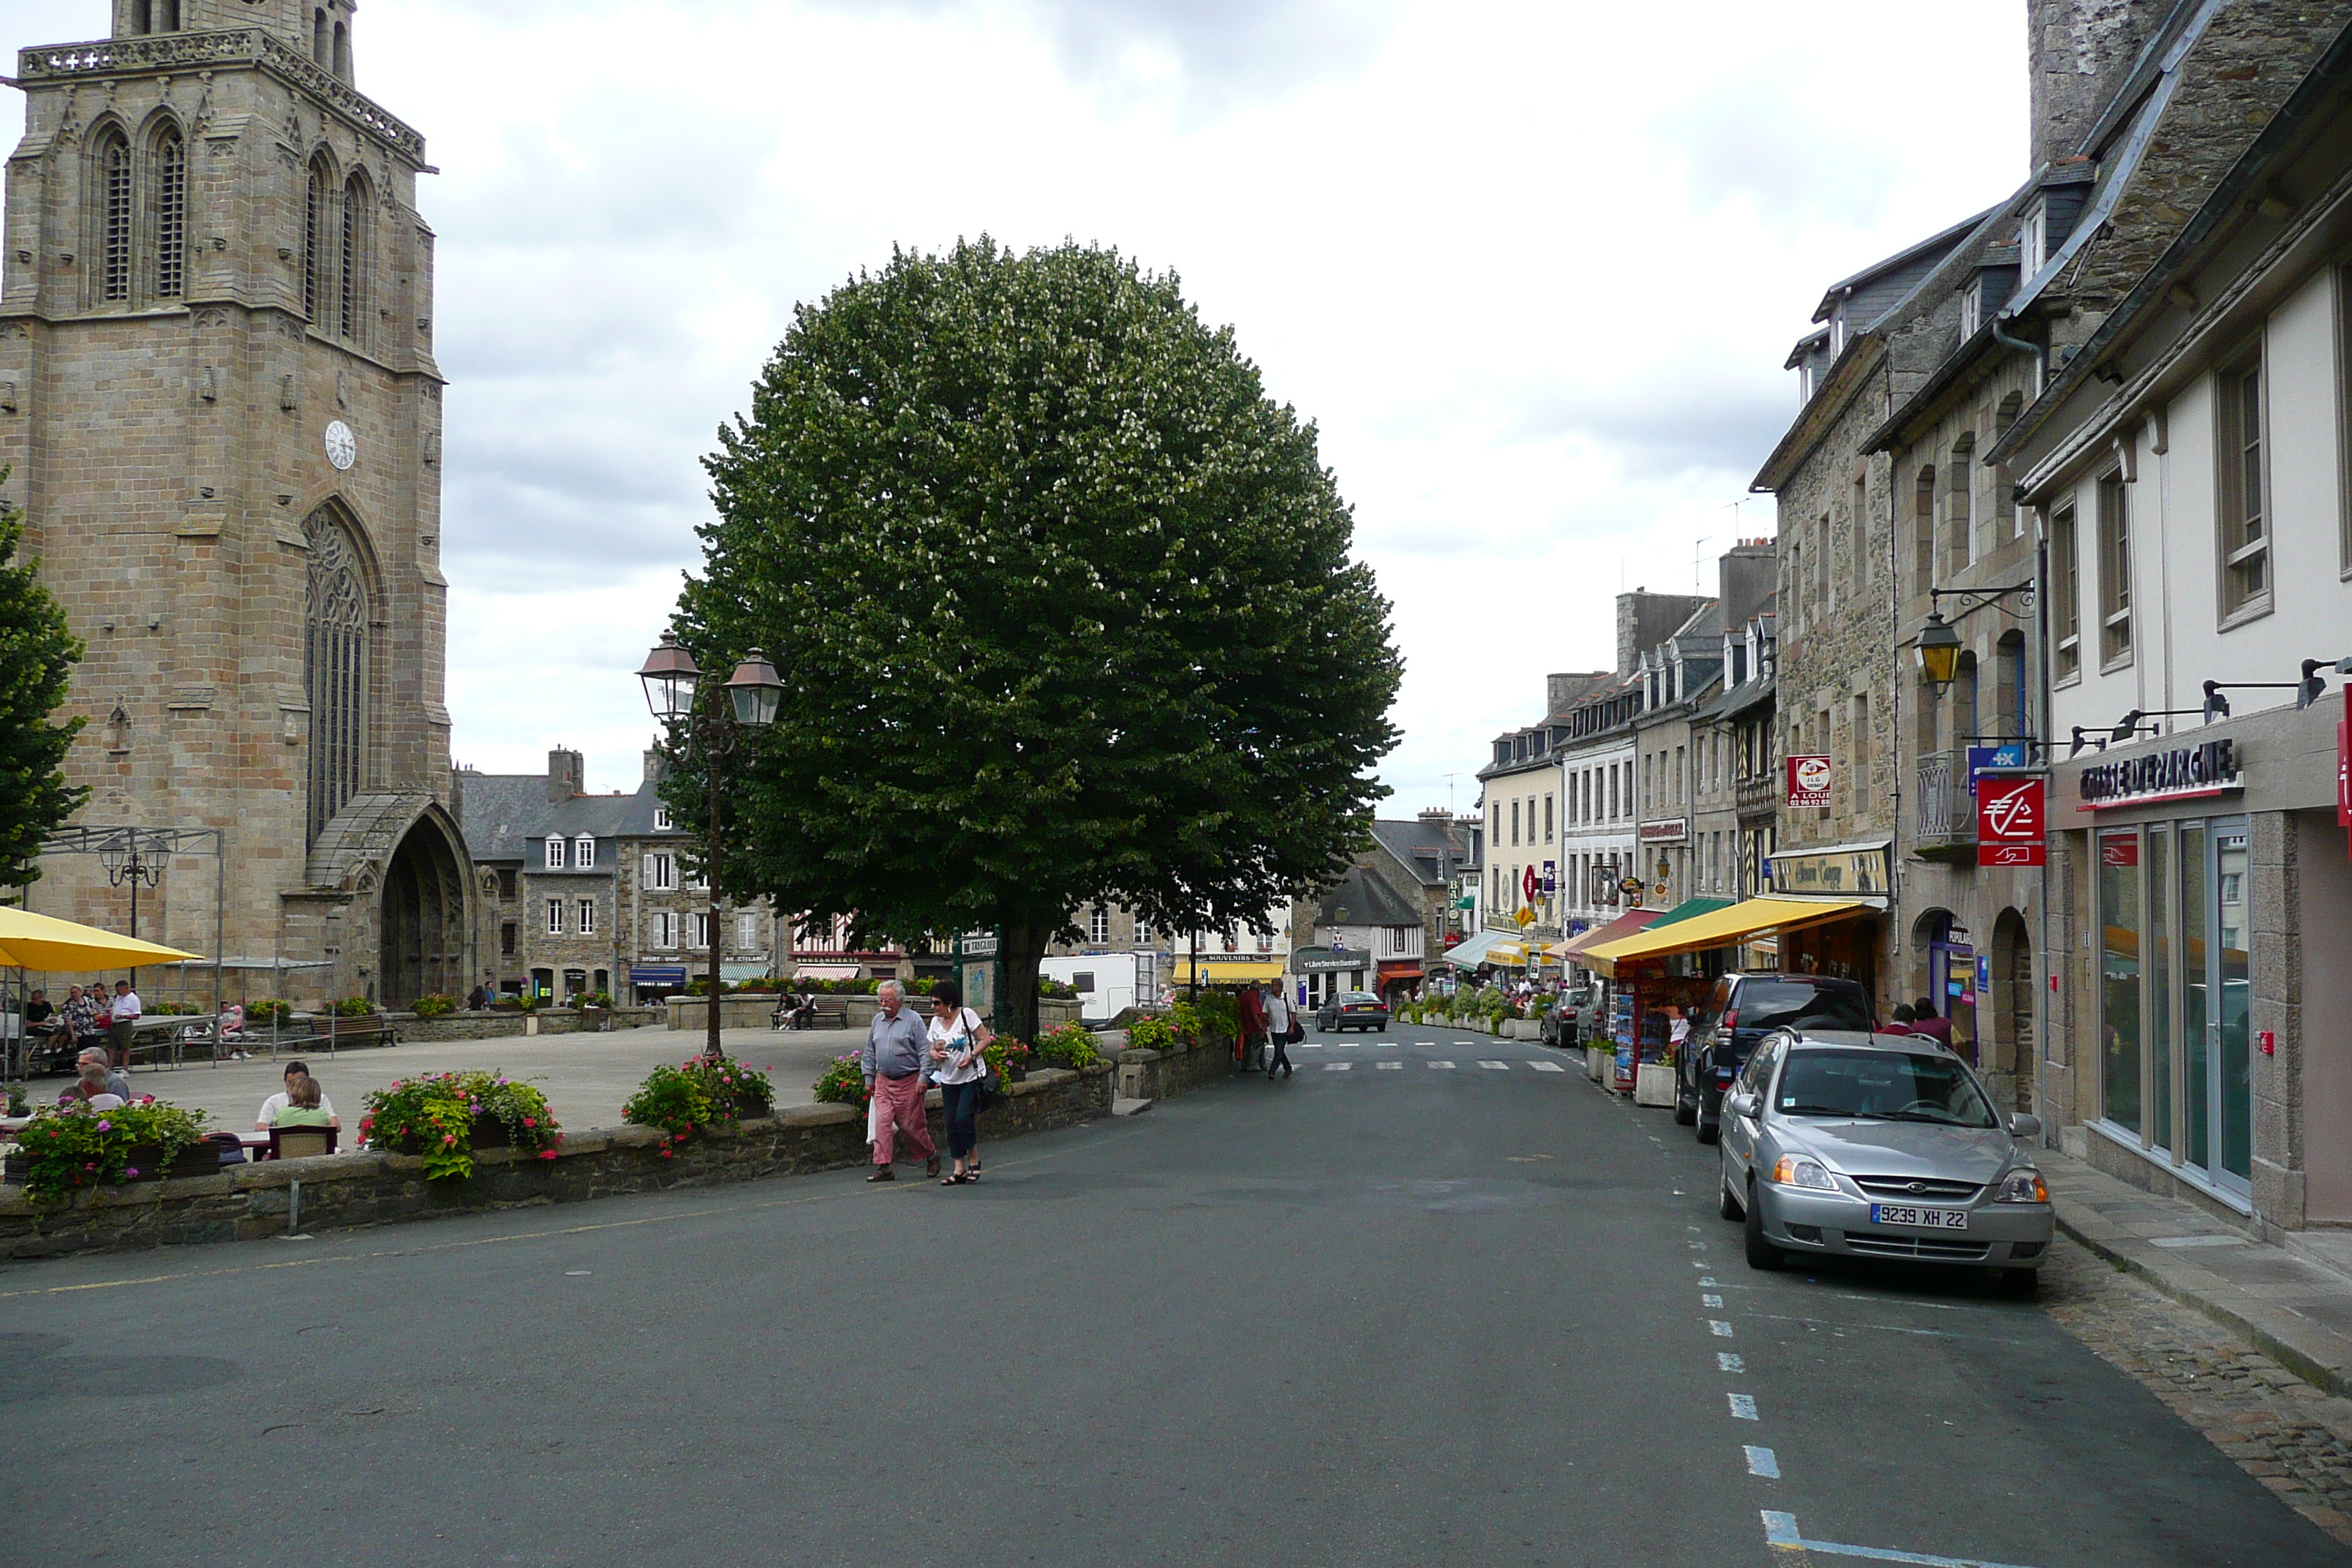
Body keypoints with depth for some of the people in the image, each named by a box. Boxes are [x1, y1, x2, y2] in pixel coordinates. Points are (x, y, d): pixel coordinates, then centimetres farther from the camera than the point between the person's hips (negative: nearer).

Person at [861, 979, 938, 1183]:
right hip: (883, 1082, 5)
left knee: (911, 1124, 1)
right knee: (882, 1123, -7)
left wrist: (923, 1078, -13)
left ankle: (931, 1155, 25)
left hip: (908, 1082, -5)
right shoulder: (877, 1021, 11)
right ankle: (883, 1167, -5)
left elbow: (925, 1051, -8)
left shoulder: (912, 1020, -6)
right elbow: (870, 1052, 20)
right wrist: (869, 1078, 16)